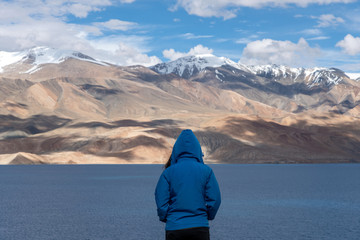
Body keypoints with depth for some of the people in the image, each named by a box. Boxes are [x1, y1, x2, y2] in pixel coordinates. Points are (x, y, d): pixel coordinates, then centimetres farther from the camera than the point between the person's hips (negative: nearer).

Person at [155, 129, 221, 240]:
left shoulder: (168, 172, -2)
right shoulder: (206, 170, -1)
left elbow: (161, 201, -4)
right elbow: (215, 199, -2)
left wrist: (165, 218, 12)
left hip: (174, 227, 0)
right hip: (200, 227, 0)